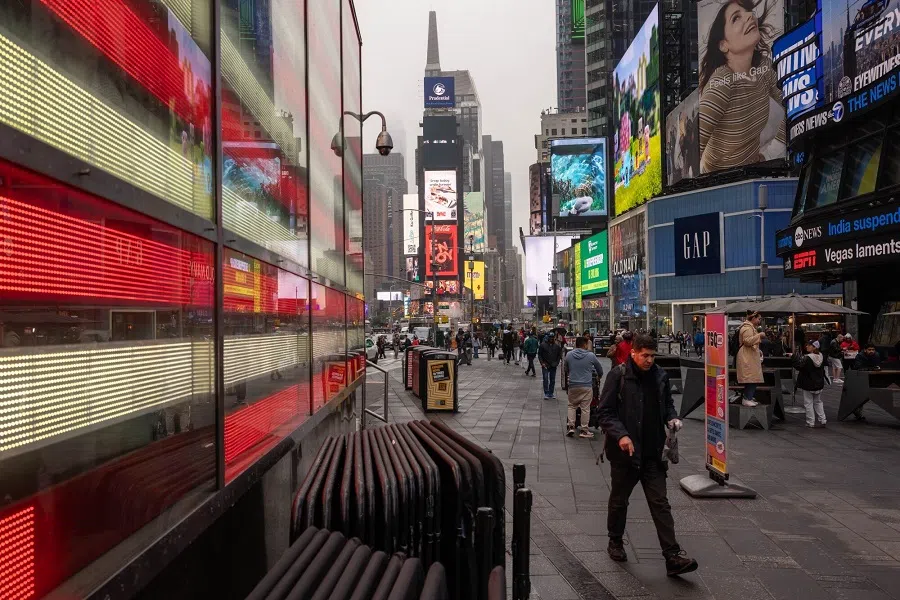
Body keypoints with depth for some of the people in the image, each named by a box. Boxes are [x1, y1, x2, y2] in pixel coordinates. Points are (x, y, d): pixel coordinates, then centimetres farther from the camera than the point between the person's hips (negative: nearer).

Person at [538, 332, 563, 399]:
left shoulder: (557, 346, 6)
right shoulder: (542, 345, -2)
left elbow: (559, 355, 13)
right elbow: (539, 355, 1)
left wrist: (557, 363, 0)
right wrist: (542, 363, -8)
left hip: (553, 366, 3)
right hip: (545, 366, -3)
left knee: (553, 380, 8)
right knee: (546, 380, -7)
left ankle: (551, 394, 17)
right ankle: (546, 394, -4)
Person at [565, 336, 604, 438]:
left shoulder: (569, 355, 1)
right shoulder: (591, 356, -4)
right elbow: (600, 370, 11)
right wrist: (599, 376, 33)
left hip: (573, 385, 2)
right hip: (587, 386, -2)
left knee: (571, 406, 15)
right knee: (585, 408, 3)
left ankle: (571, 426, 6)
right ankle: (584, 430, 8)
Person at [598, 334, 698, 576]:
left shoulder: (660, 376, 3)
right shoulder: (618, 376, -11)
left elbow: (667, 404, 18)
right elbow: (606, 412, -11)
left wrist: (672, 418, -3)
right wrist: (620, 435, -25)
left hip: (653, 453, 3)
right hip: (625, 451, -3)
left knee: (660, 504, 2)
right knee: (619, 500, 15)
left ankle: (673, 557, 4)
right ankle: (615, 542, 36)